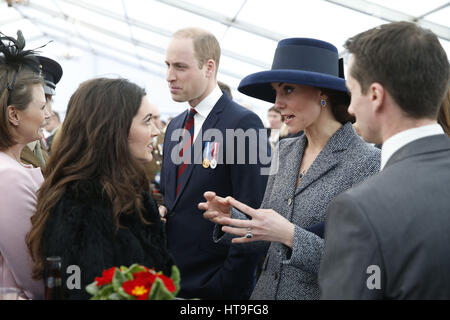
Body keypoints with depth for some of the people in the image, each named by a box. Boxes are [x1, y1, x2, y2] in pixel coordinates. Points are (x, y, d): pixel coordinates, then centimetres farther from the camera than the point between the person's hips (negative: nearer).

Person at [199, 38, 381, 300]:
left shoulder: (366, 162, -16)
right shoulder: (285, 151, 3)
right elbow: (266, 235, 9)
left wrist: (290, 235, -27)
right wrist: (231, 218, -9)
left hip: (321, 293, -5)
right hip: (267, 291, 6)